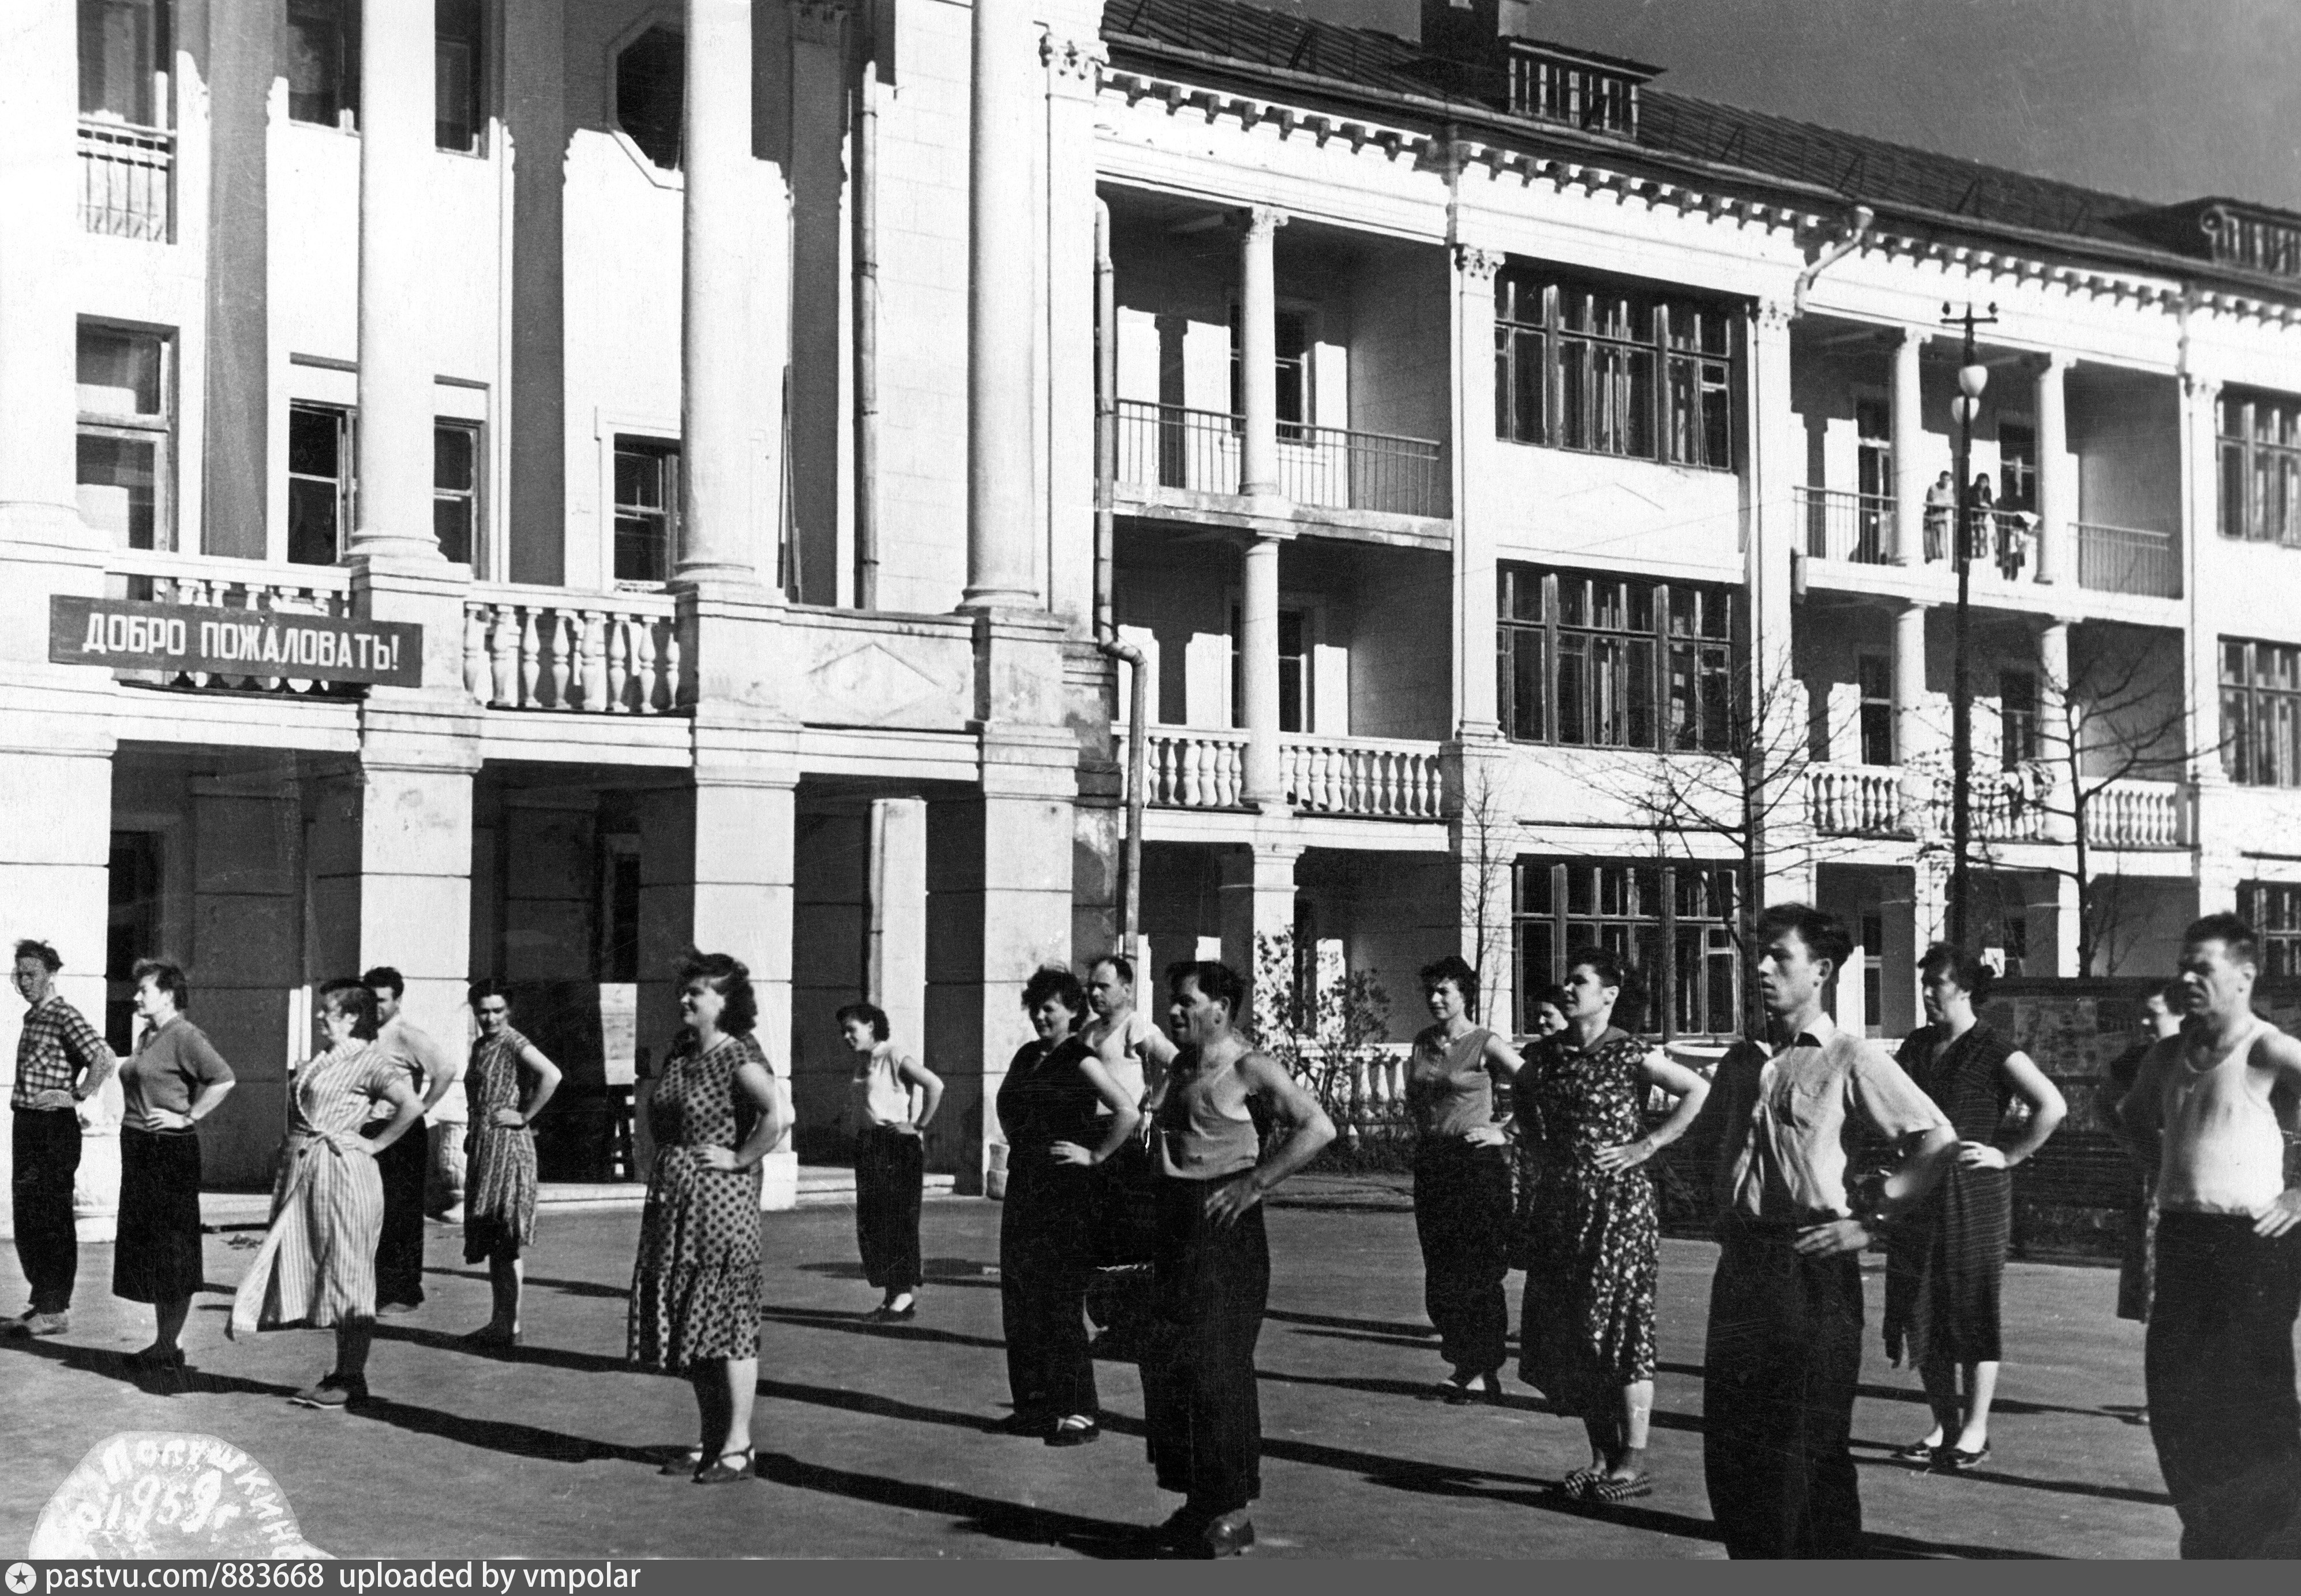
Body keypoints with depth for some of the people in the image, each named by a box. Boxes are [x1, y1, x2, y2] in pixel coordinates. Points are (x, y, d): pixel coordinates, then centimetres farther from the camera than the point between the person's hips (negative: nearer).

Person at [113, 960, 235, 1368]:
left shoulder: (184, 1036, -14)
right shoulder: (148, 1036, 14)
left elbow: (223, 1080, -25)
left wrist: (187, 1118, -19)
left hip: (170, 1152, -10)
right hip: (139, 1151, 10)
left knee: (172, 1254, -2)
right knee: (145, 1250, 12)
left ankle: (170, 1346, 4)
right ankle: (162, 1344, 19)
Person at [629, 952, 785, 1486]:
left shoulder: (739, 1058, -14)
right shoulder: (681, 1051, 12)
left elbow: (776, 1115, -30)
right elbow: (662, 1115, 31)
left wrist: (740, 1159, -22)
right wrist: (651, 1091, 11)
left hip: (720, 1200, -9)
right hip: (673, 1202, 9)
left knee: (726, 1320, -3)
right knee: (685, 1321, 12)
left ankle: (738, 1447, 5)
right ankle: (711, 1440, 21)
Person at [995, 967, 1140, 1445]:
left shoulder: (1080, 1060, -9)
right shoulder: (1027, 1057, 14)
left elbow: (1129, 1114, -19)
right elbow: (1007, 1107, 32)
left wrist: (1095, 1155, -14)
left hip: (1068, 1192, -8)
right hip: (1024, 1186, 8)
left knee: (1061, 1303, -7)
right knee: (1021, 1299, 8)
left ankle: (1079, 1412, -1)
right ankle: (1035, 1403, 17)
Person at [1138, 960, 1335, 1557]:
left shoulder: (1249, 1068, -9)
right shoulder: (1179, 1067, 15)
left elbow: (1318, 1127, -18)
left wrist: (1255, 1183, -19)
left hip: (1224, 1225, -8)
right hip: (1173, 1226, 8)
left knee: (1219, 1367, -6)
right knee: (1166, 1365, 8)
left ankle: (1232, 1511, 1)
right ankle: (1198, 1499, 18)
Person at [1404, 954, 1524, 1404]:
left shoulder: (1486, 1044, -8)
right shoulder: (1423, 1043, 10)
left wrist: (1506, 1132, -12)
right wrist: (1420, 1126, 12)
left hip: (1478, 1163, -6)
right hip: (1432, 1163, 6)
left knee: (1478, 1270, -3)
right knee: (1440, 1270, 7)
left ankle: (1482, 1371, 5)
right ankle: (1463, 1364, 18)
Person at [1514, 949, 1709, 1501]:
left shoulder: (1631, 1055, -8)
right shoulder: (1547, 1054, 8)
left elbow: (1700, 1090, -12)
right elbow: (1521, 1094, 28)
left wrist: (1646, 1145, -12)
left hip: (1619, 1202, -6)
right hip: (1559, 1204, 6)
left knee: (1620, 1327, -5)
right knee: (1565, 1332, 7)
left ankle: (1632, 1464, 0)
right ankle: (1602, 1456, 16)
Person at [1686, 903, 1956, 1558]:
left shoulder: (1851, 1059, -6)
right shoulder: (1742, 1062, 12)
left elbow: (1937, 1140, -10)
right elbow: (1704, 1134, 27)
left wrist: (1869, 1222, -13)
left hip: (1812, 1266, -6)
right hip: (1741, 1263, 6)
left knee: (1811, 1448, -1)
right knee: (1730, 1439, 9)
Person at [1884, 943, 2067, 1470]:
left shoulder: (1993, 1049, -8)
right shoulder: (1916, 1047, 12)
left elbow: (2052, 1106, -14)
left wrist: (2009, 1154, -11)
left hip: (1973, 1195, -6)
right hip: (1918, 1195, 6)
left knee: (1973, 1313, 1)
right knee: (1920, 1313, 7)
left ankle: (1975, 1430, 9)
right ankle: (1943, 1426, 17)